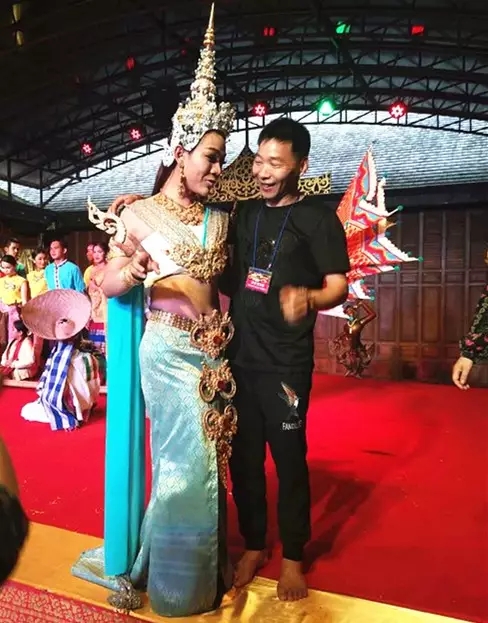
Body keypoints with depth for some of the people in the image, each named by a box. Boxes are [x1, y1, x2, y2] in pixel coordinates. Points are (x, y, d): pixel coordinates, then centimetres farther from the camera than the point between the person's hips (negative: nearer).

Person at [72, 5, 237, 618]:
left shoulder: (218, 219, 7)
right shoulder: (140, 213, -6)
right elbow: (108, 285, -5)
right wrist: (134, 270, -23)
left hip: (213, 352, 5)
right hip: (168, 352, -5)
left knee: (202, 464, 13)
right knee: (189, 464, 1)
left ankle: (200, 570, 35)